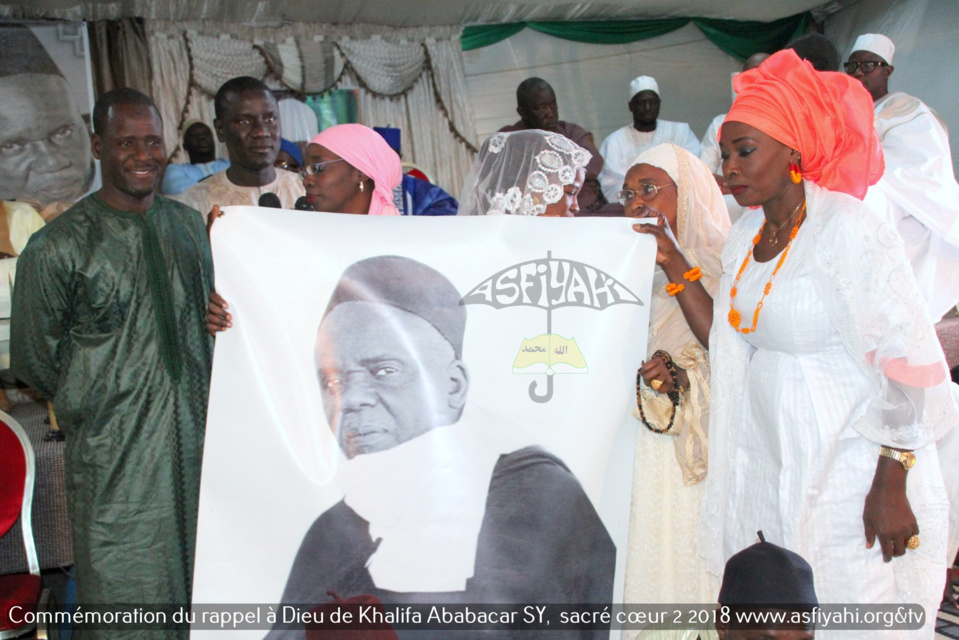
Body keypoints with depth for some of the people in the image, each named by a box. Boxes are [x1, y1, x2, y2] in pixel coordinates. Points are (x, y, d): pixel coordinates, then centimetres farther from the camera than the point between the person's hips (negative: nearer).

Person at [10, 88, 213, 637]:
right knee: (125, 593, 5)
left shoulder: (189, 225, 8)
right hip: (114, 457, -4)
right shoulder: (58, 247, -9)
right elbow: (34, 359, 0)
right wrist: (95, 407, 4)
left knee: (204, 590, 14)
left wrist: (201, 401, 5)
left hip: (198, 441, 5)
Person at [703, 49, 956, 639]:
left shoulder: (849, 231, -16)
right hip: (772, 467, 7)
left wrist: (892, 486, -18)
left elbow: (908, 360, -17)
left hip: (852, 470, -7)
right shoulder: (747, 236, 7)